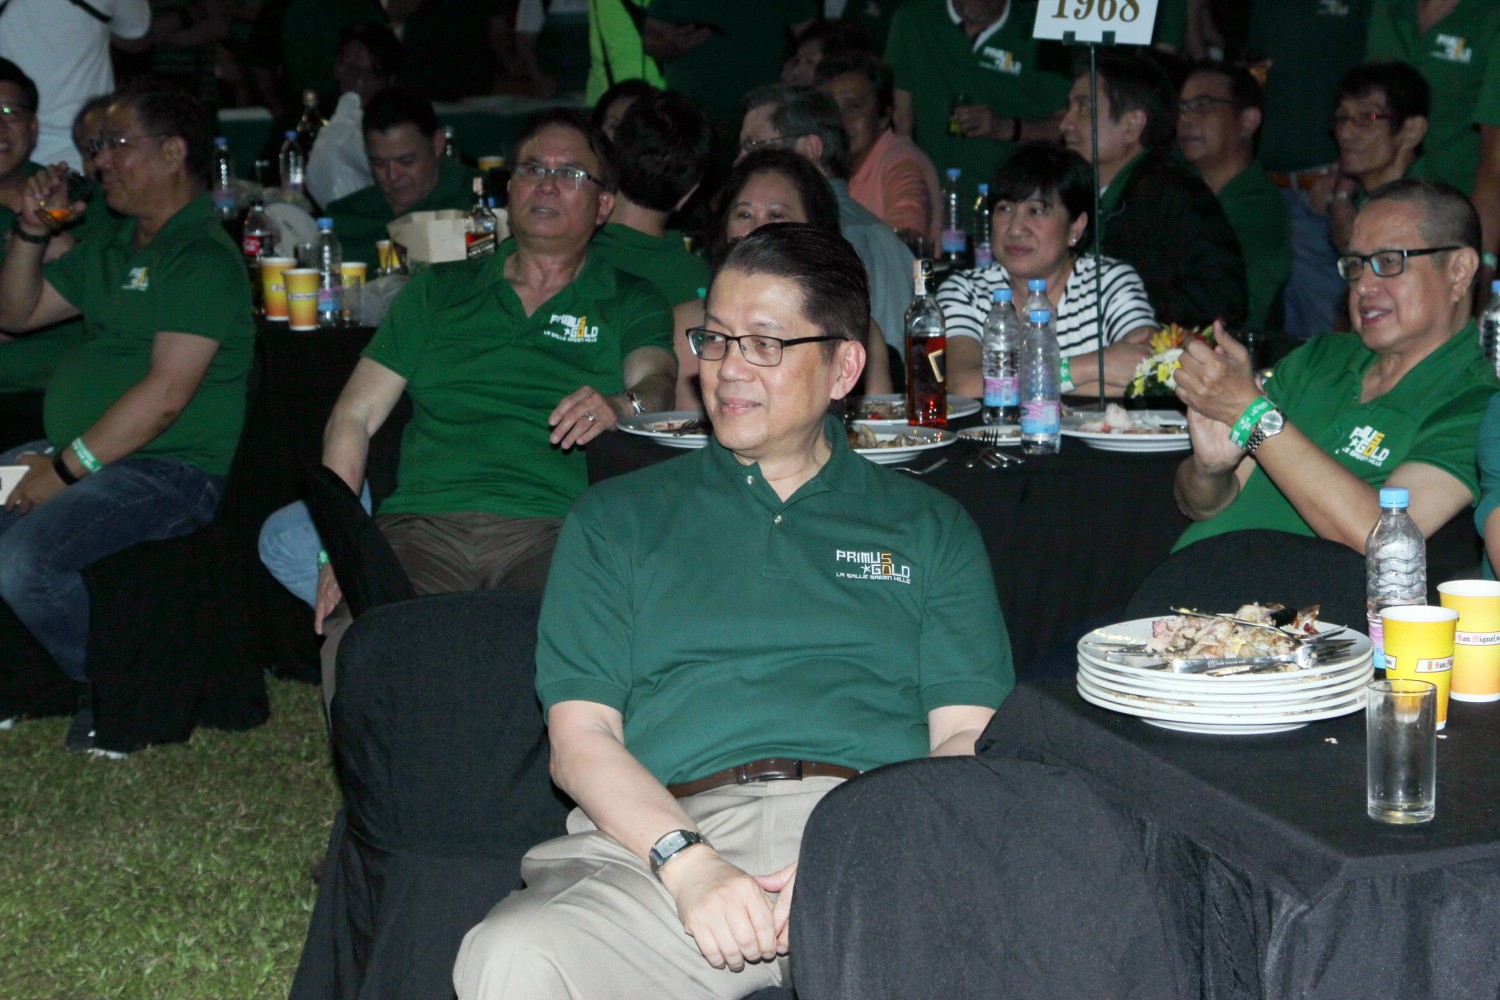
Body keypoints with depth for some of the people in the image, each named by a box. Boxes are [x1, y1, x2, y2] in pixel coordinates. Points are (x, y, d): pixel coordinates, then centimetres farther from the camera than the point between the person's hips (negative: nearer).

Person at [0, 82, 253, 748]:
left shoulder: (204, 260, -12)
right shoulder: (111, 250, 19)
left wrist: (66, 468, -19)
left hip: (169, 469, -9)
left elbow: (166, 394, -21)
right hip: (76, 453, 10)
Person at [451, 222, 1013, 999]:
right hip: (663, 830, 1)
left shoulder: (930, 528, 21)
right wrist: (687, 863, -12)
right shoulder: (616, 519, 21)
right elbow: (579, 736, 9)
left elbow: (969, 736, 9)